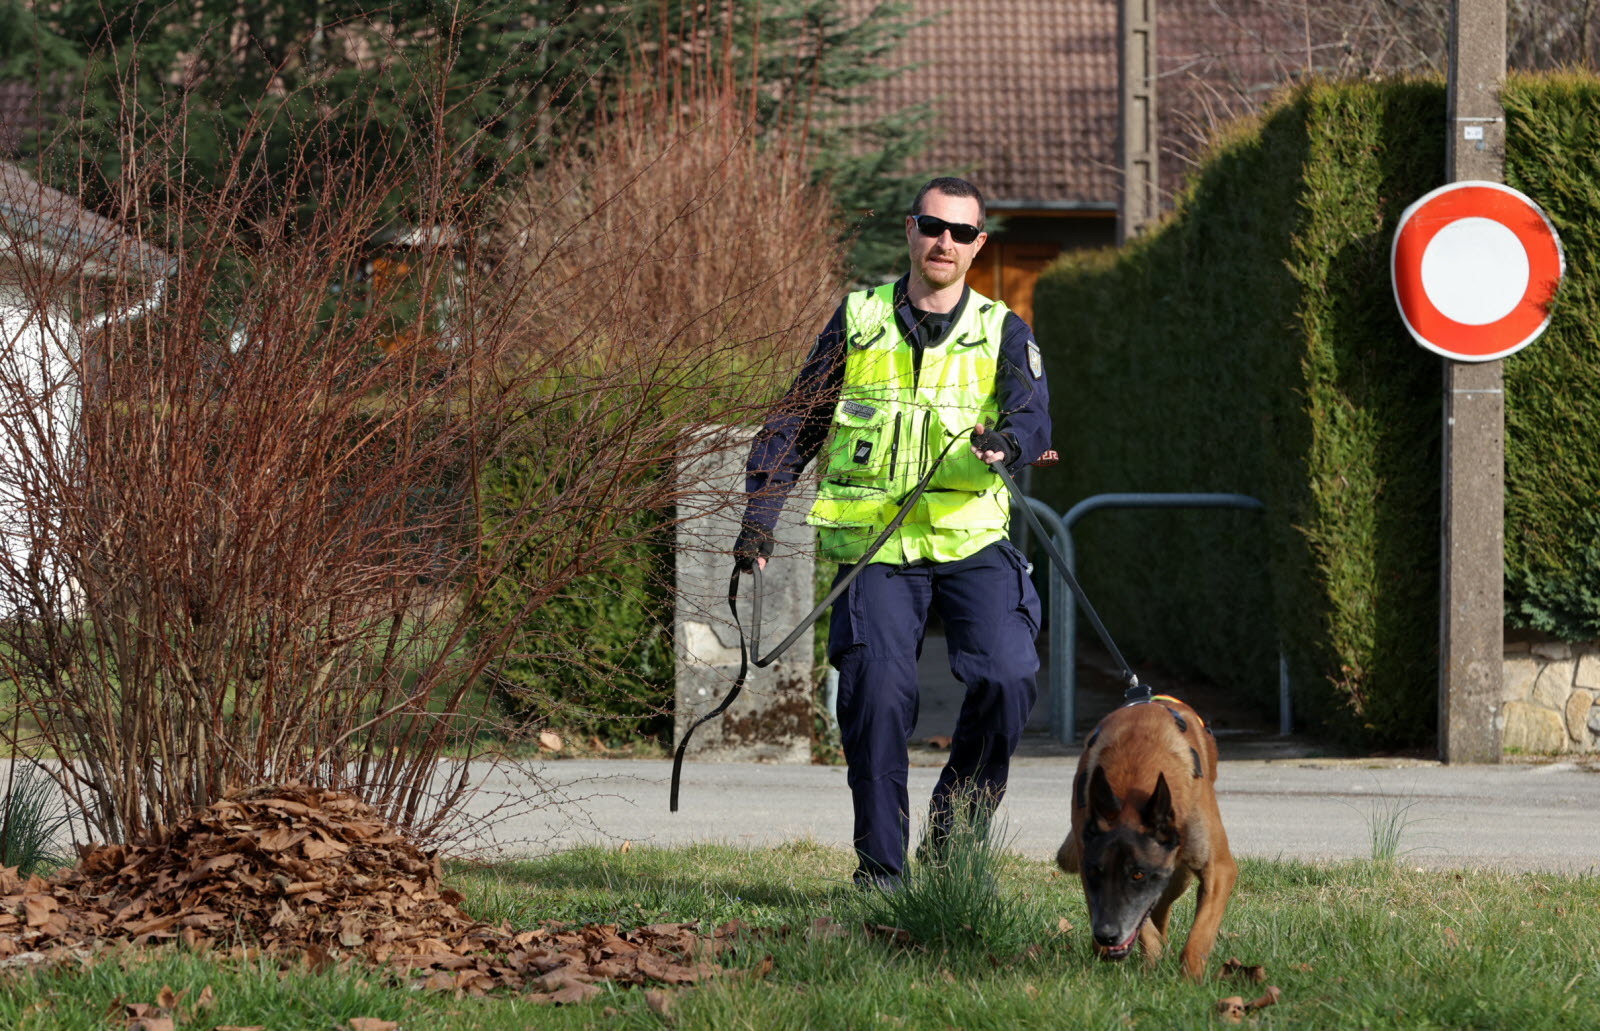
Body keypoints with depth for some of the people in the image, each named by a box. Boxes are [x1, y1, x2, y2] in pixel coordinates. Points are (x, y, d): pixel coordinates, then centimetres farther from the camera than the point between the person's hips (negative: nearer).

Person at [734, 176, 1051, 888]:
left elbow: (1035, 417, -6)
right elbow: (796, 423, 15)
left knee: (1007, 676, -19)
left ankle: (954, 837, 3)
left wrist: (1006, 440, -30)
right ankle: (880, 868, -6)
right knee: (877, 691, -18)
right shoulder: (861, 320, 11)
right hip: (876, 549, 0)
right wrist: (758, 520, 6)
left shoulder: (1002, 333, 10)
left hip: (972, 543, 0)